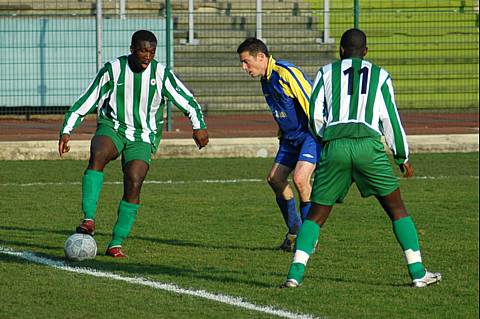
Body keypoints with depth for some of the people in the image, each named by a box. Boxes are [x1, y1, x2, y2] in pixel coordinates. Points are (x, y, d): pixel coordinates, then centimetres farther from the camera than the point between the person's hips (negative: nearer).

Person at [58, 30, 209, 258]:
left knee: (134, 182, -19)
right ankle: (89, 220, -40)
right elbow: (85, 102, 0)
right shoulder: (113, 70, -6)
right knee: (98, 155, -34)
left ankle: (116, 243, -9)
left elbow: (187, 101, 3)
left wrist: (198, 126, -12)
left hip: (143, 138, 1)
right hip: (112, 128, -1)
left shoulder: (161, 74, -4)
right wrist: (66, 131, -5)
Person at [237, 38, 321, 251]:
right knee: (275, 178, 3)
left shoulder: (287, 74, -22)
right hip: (291, 136, 10)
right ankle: (294, 231, 17)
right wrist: (282, 133, 22)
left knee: (300, 178, -22)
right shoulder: (265, 80, 7)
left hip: (312, 133, -10)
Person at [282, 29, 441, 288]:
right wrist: (403, 158, 24)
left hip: (334, 147, 1)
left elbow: (315, 116, 9)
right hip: (368, 144, 0)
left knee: (316, 214, 9)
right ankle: (418, 272, 7)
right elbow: (390, 120, 14)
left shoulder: (327, 73, 17)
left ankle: (295, 273, -6)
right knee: (396, 208, 12)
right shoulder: (380, 76, 17)